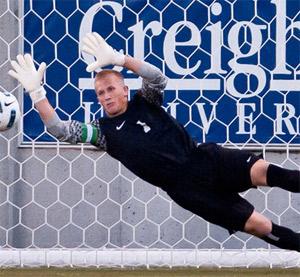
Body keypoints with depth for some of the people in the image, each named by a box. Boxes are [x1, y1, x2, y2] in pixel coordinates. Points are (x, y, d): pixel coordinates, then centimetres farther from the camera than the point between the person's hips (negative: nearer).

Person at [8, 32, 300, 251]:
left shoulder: (145, 103, 10)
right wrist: (35, 91, -7)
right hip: (187, 189, -1)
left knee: (263, 172, -25)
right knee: (258, 225, -12)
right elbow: (59, 129, 1)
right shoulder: (103, 131, 9)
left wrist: (117, 58, -20)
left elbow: (157, 79, -11)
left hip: (206, 159, 1)